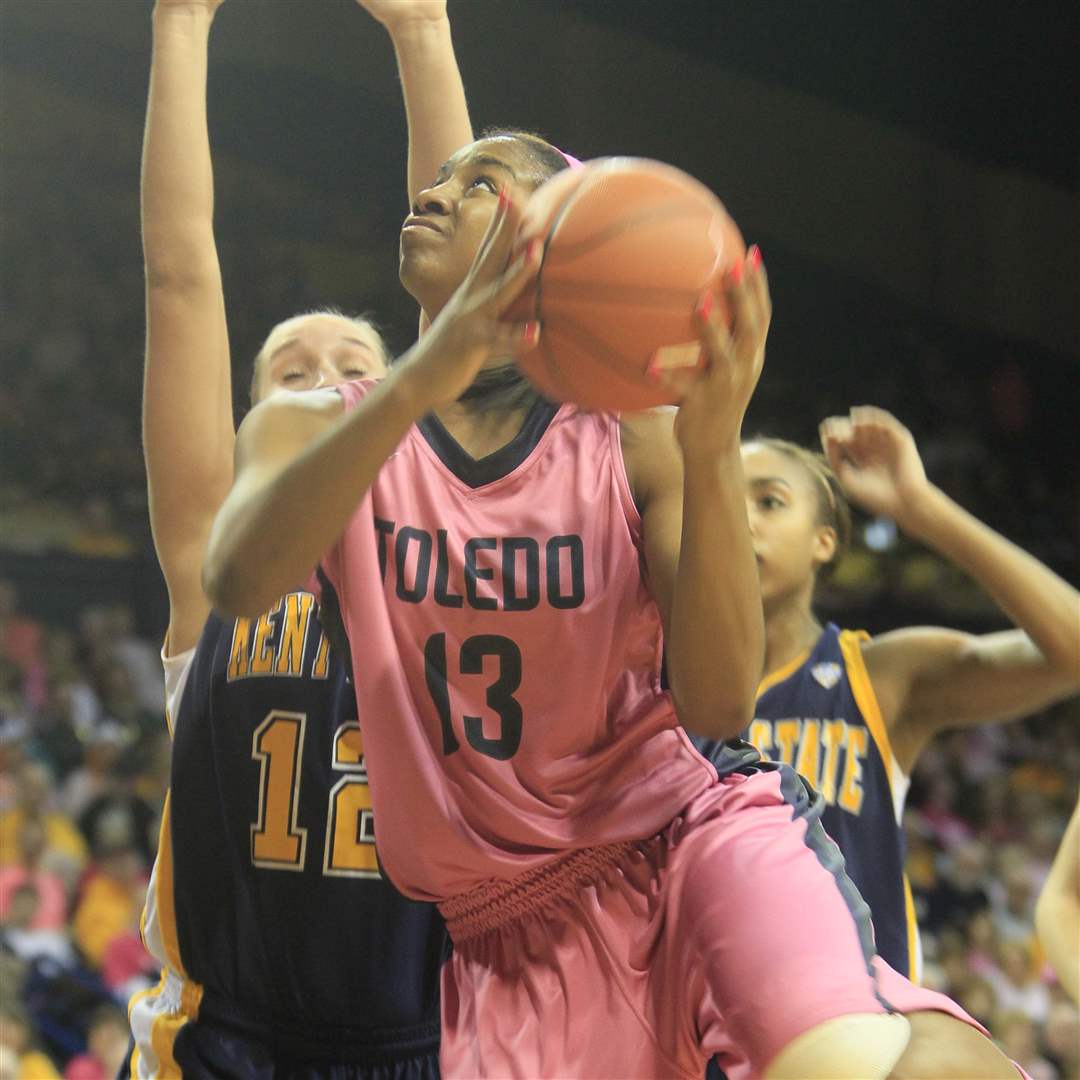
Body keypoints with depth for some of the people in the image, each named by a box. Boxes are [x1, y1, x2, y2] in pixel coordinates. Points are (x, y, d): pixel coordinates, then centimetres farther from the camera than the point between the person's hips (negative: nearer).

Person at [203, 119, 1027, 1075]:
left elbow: (718, 707, -10)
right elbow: (238, 580, -20)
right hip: (512, 932, 2)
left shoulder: (634, 437, 2)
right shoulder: (314, 429, 5)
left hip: (688, 834, -2)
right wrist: (423, 379, -33)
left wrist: (710, 452, -24)